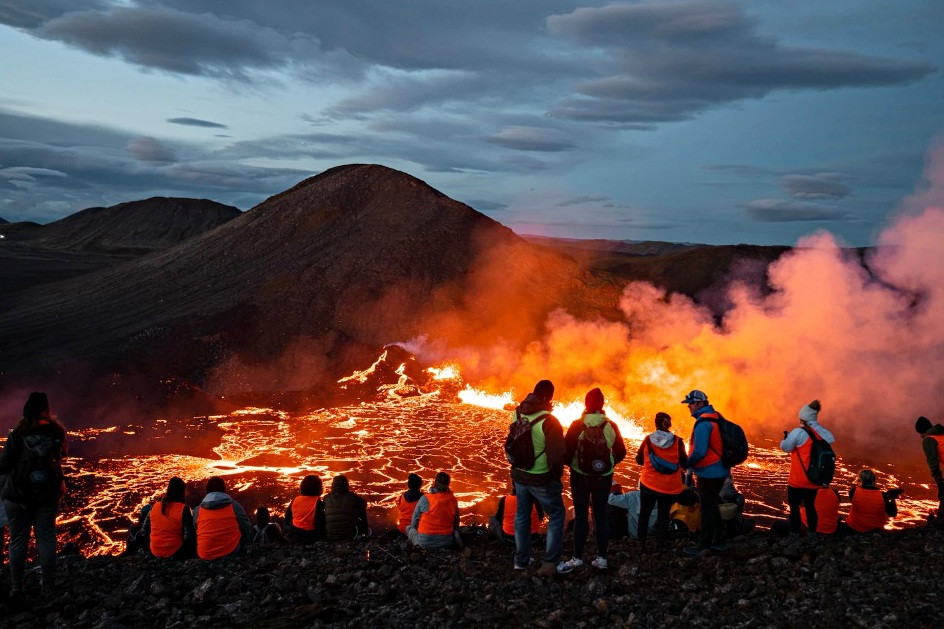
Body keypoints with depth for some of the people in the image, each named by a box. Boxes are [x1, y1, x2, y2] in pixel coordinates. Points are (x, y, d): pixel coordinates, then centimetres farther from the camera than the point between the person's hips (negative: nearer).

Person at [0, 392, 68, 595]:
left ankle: (17, 587, 16)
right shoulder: (57, 432, -7)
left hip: (18, 495, -2)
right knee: (46, 538, 10)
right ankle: (48, 584, 13)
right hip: (47, 494, 2)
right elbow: (63, 452, 12)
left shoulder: (18, 435, -15)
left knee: (18, 540, 10)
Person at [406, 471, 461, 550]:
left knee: (409, 528, 22)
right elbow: (456, 522, 12)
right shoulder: (453, 499, -1)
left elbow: (414, 523, 1)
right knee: (454, 531, 35)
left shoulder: (425, 499, -11)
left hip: (426, 543, -3)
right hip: (446, 542, 3)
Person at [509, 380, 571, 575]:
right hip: (541, 479, -5)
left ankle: (521, 560, 31)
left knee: (522, 515, 19)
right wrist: (557, 476, -6)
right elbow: (557, 456, -22)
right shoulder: (549, 421, -25)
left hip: (519, 474, 5)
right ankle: (550, 563, 14)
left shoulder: (518, 413, -8)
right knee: (556, 516, 12)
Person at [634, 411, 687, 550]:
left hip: (648, 484, 0)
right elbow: (684, 463, 0)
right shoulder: (677, 441, -11)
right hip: (670, 487, 0)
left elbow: (639, 460, 4)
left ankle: (642, 543, 23)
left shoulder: (648, 440, -9)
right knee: (664, 515, 18)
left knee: (644, 514, 19)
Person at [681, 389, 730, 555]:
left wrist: (687, 463, -11)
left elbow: (699, 452, -28)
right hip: (719, 471, 10)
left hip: (708, 473, -10)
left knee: (707, 509, 0)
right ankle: (718, 542, 28)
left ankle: (703, 546, 10)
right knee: (712, 506, 20)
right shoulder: (714, 418, 9)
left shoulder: (703, 424, -22)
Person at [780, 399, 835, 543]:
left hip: (798, 480, -6)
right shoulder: (820, 433, 0)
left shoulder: (798, 432, -17)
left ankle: (794, 536, 10)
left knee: (794, 506, 7)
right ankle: (812, 534, 23)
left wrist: (786, 438, 11)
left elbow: (785, 447, -10)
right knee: (810, 505, 19)